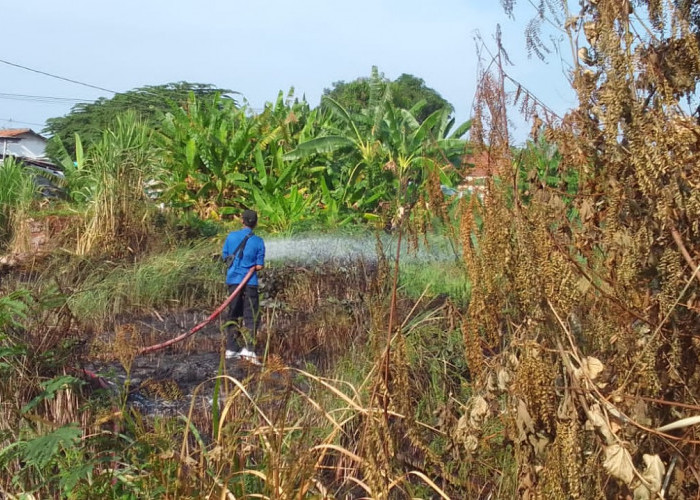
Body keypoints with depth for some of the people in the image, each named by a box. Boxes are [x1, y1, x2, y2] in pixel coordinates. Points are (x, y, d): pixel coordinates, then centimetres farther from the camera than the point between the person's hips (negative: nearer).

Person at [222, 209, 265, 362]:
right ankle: (248, 349, -13)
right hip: (249, 282, -4)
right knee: (251, 316, -1)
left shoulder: (231, 236, 1)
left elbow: (225, 257, 8)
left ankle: (231, 349, 16)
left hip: (233, 280, 4)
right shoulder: (258, 241, -6)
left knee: (233, 315, 13)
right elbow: (259, 266, -6)